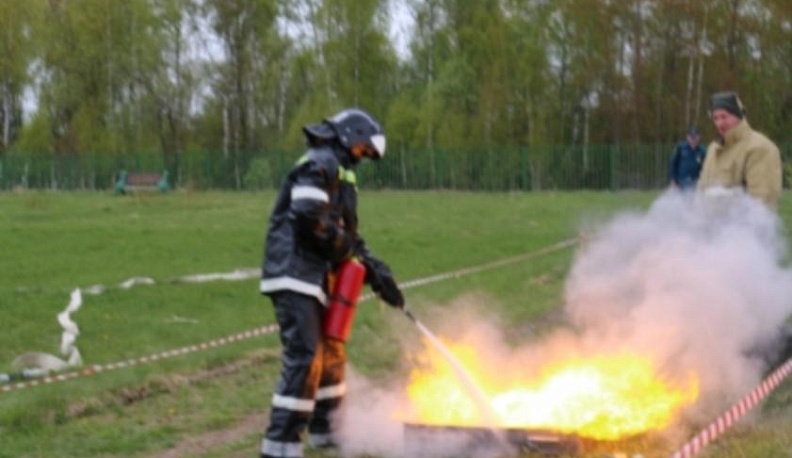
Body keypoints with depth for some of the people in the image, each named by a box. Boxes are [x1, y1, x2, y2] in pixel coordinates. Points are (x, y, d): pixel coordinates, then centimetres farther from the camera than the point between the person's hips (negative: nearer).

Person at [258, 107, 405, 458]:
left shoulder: (339, 173, 23)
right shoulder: (321, 163, -9)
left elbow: (348, 237, 26)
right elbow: (307, 215, -24)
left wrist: (377, 272, 18)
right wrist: (343, 246, -10)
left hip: (313, 276, 11)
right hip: (294, 272, -11)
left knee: (330, 353, 19)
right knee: (304, 357, -15)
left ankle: (325, 429, 32)